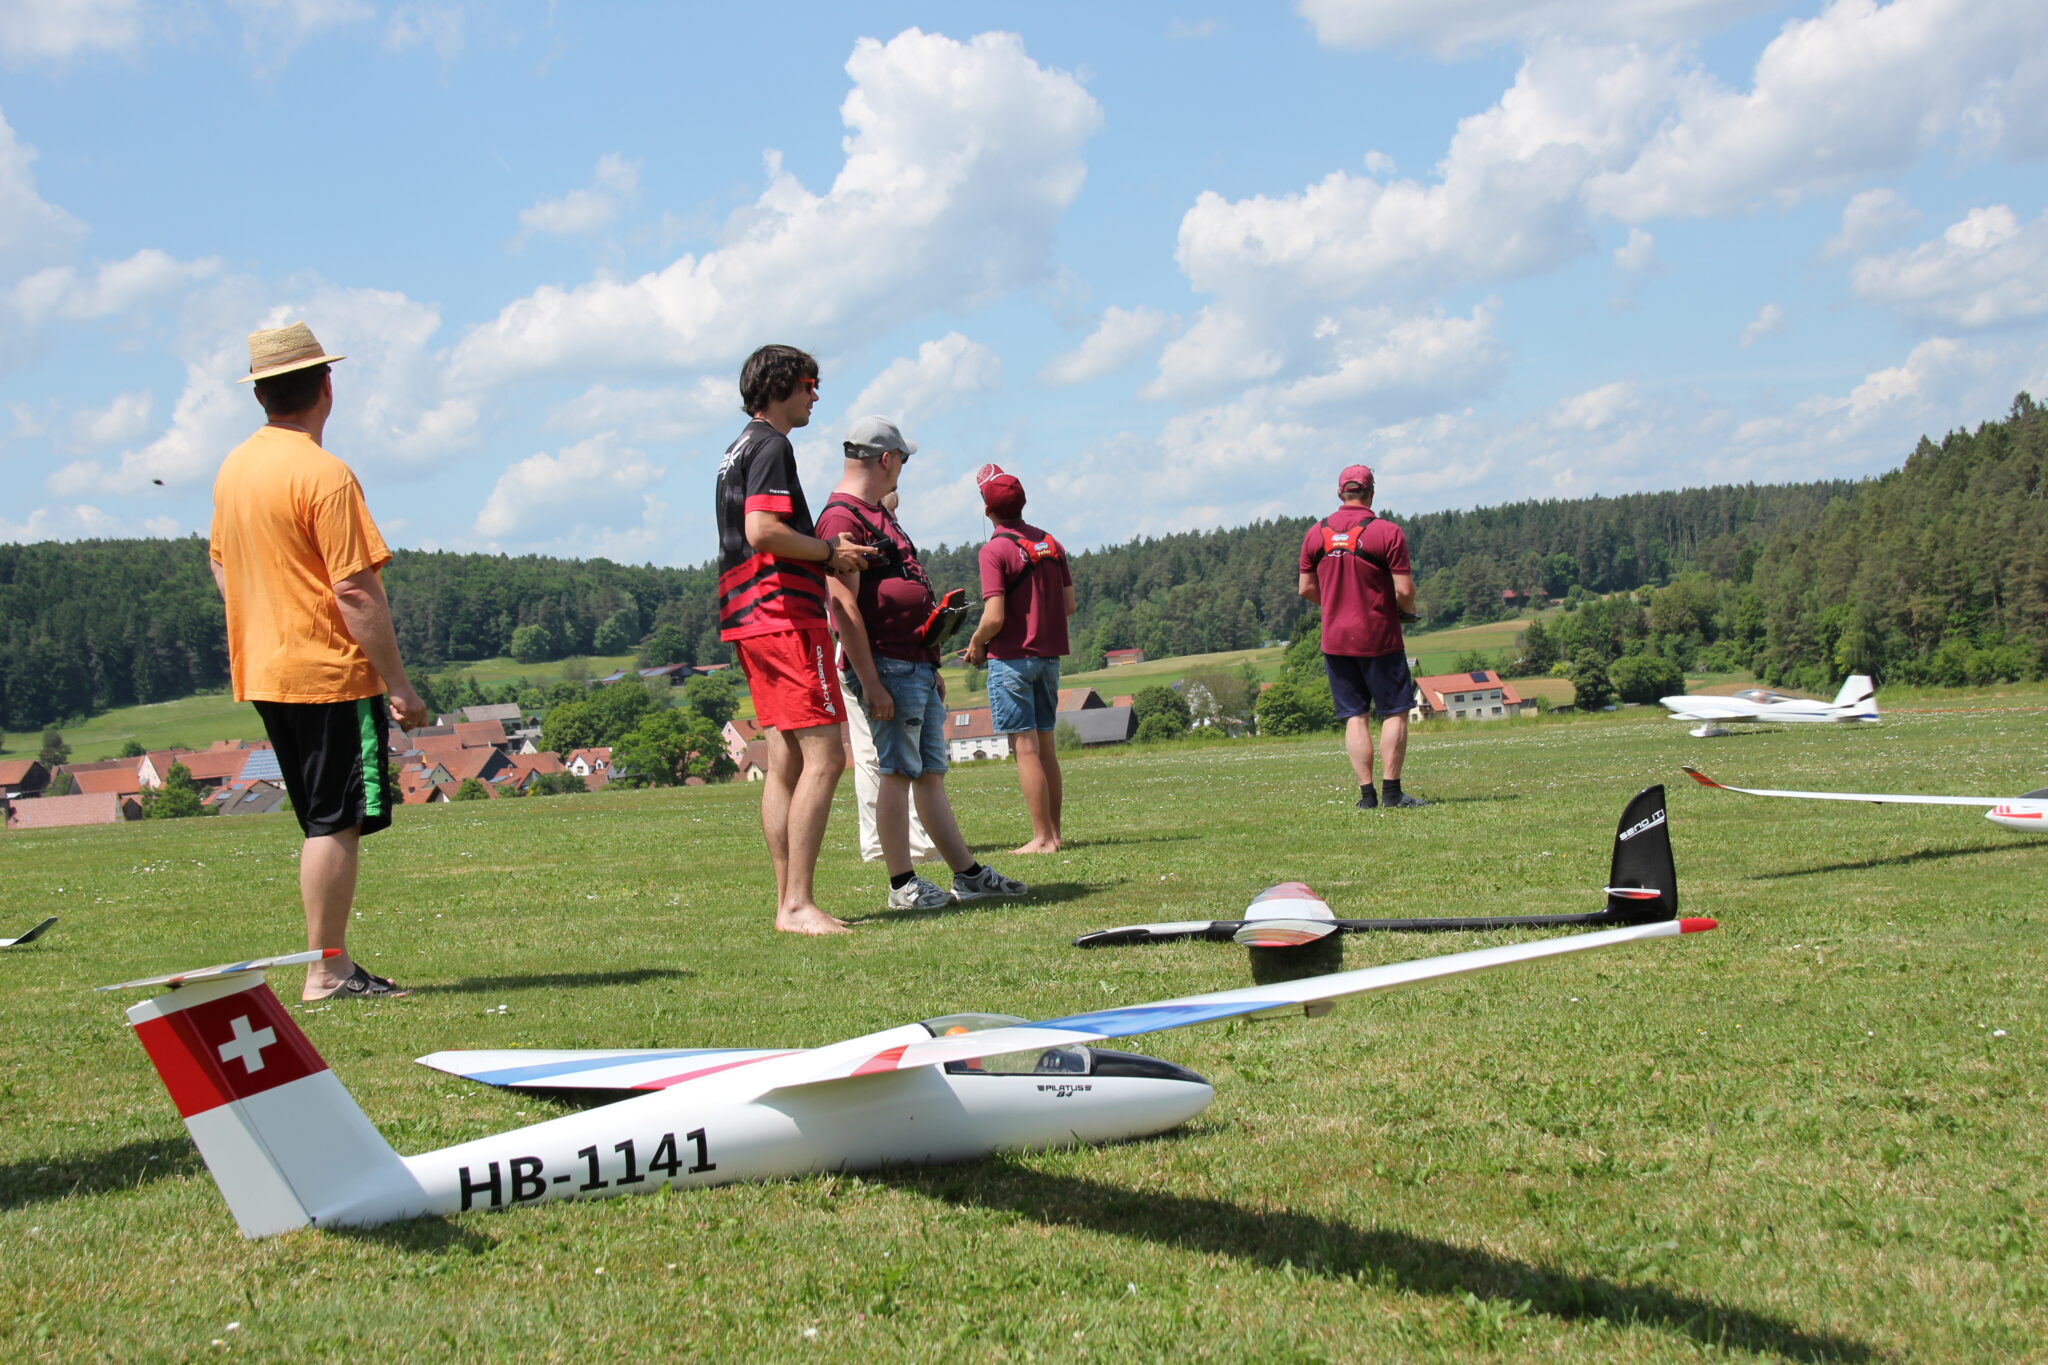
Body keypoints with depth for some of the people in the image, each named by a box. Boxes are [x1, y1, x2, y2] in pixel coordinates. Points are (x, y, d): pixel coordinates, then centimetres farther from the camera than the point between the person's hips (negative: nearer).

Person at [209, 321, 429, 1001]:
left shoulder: (234, 468, 10)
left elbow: (220, 563, 21)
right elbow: (356, 593, -19)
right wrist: (399, 685, -15)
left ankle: (334, 962, 19)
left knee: (323, 822, 15)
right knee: (336, 823, -3)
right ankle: (327, 972, -1)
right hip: (329, 672, -8)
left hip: (264, 671, 8)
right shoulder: (323, 474, -16)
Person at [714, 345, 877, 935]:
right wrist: (830, 552, -8)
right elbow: (762, 532, -21)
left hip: (750, 619, 11)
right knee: (823, 756, -13)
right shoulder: (770, 447, -8)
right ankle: (799, 904, -17)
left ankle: (788, 902, 11)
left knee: (786, 762, 10)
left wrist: (823, 549, 18)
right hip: (784, 614, -11)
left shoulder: (739, 449, 23)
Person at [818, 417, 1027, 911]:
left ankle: (967, 874, 15)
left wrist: (931, 667, 24)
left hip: (918, 666, 10)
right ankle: (902, 884, -1)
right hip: (888, 668, -10)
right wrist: (870, 683, -22)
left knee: (931, 774, 12)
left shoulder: (879, 515, 22)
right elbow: (843, 606, -19)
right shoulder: (842, 518, -12)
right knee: (899, 773, -6)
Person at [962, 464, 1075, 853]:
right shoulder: (1049, 543, 9)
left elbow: (994, 618, -18)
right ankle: (1054, 832, 15)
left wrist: (975, 645, -1)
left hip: (1012, 657, -7)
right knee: (1046, 746, 12)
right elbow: (1069, 604, 11)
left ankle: (1042, 838, -6)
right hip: (1050, 655, 7)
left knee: (1026, 748, -5)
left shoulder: (995, 550, -12)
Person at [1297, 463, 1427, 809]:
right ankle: (1392, 791, 0)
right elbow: (1404, 590, -12)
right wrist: (1406, 611, 8)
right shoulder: (1387, 532, -9)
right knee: (1394, 712, 5)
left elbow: (1306, 588, 8)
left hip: (1335, 639, 4)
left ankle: (1366, 794, 4)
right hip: (1379, 638, -4)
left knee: (1355, 716, 7)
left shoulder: (1316, 534, 3)